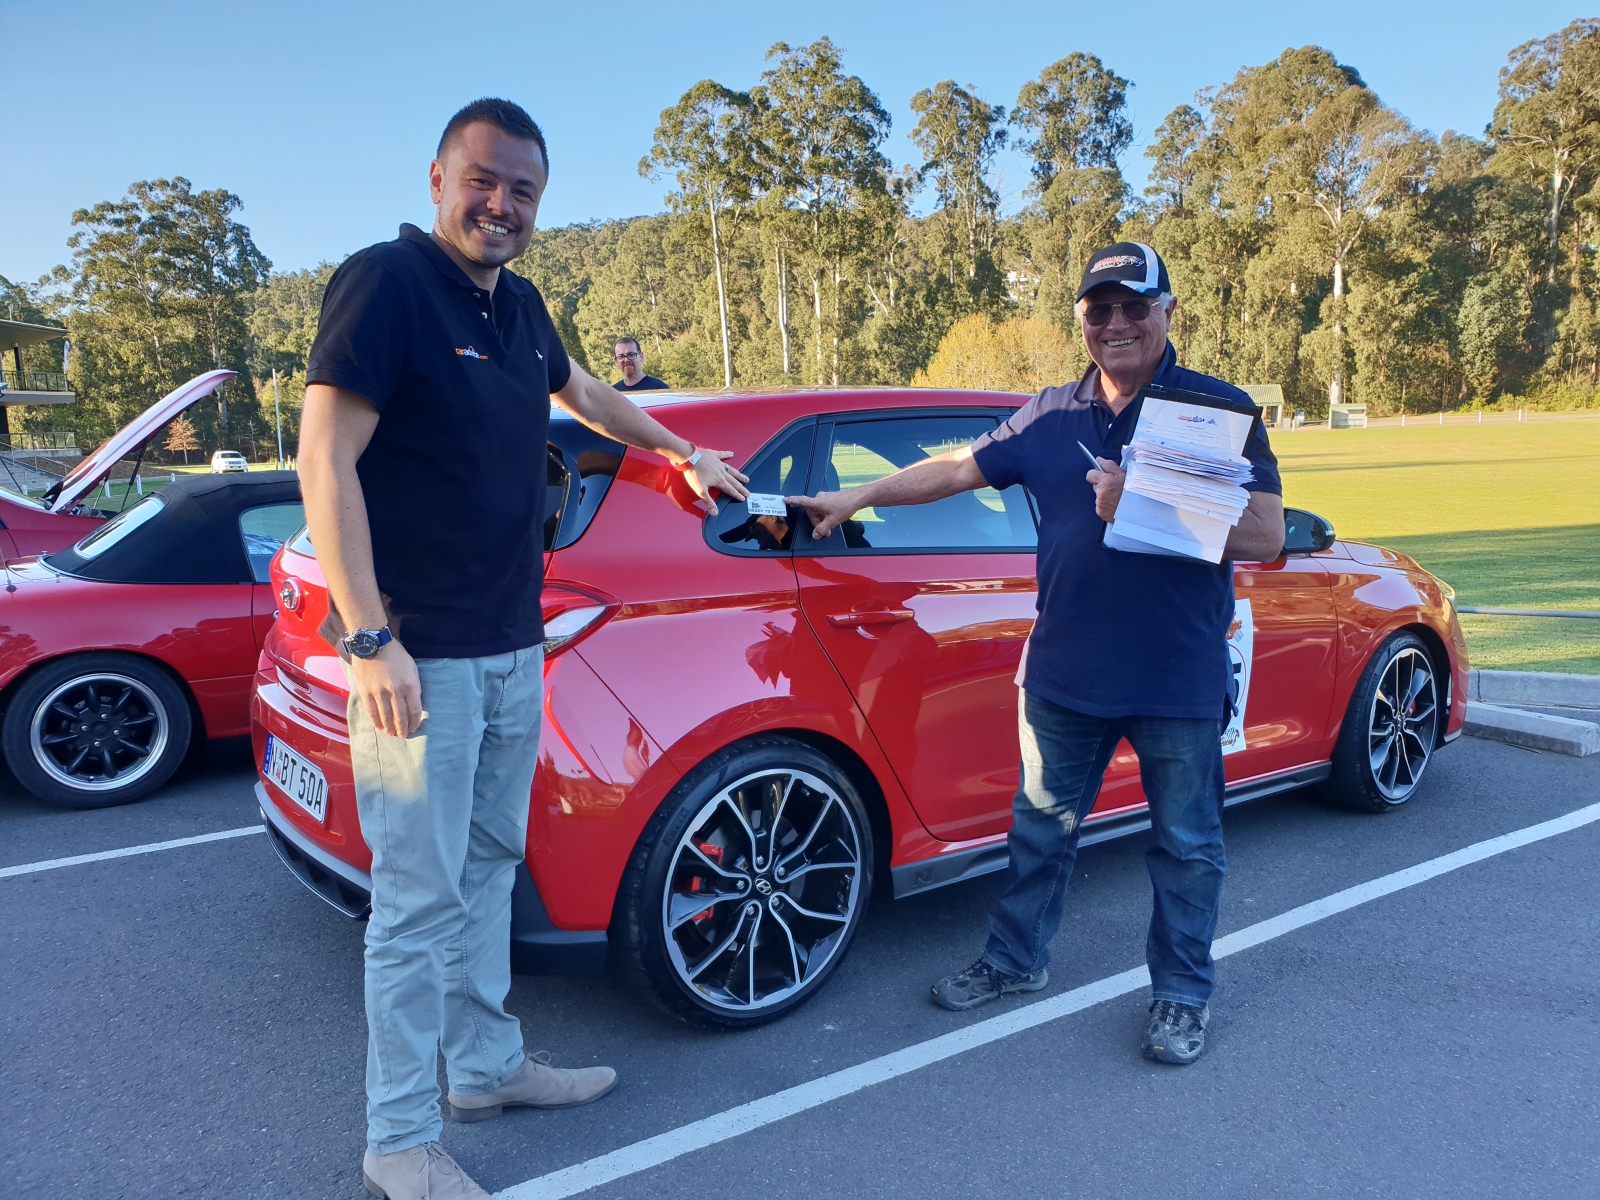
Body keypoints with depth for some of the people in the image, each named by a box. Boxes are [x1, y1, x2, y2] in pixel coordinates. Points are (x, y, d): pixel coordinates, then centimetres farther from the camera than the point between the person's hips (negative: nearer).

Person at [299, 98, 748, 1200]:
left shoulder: (517, 305, 13)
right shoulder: (387, 281, -11)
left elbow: (583, 393, 32)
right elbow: (327, 461, -17)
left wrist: (687, 456, 42)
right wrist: (369, 641, -22)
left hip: (513, 650, 8)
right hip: (422, 657, -8)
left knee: (489, 867, 18)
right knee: (421, 898, -1)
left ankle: (487, 1065, 34)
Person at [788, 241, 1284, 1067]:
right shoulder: (1052, 414, 6)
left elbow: (1265, 535, -13)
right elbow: (957, 468, 12)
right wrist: (856, 498, 11)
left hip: (1180, 680, -3)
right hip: (1064, 670, 4)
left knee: (1187, 845, 11)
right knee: (1041, 829, 17)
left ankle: (1182, 995, 30)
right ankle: (1015, 962, 36)